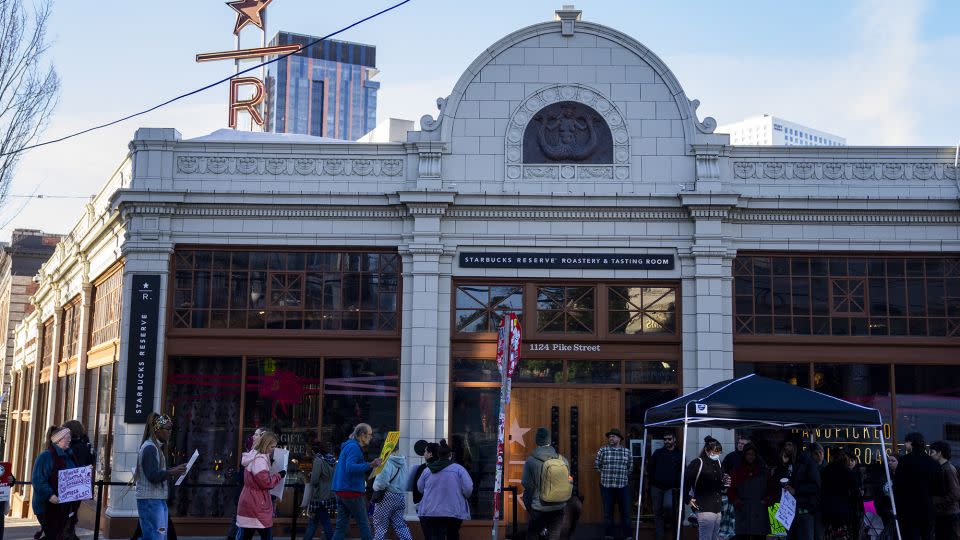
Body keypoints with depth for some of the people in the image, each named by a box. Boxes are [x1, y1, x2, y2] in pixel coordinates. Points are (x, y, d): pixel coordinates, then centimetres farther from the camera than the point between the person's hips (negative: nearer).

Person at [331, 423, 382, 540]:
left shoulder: (348, 446, 19)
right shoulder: (354, 447, -12)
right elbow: (350, 468, -24)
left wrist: (371, 465, 19)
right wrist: (370, 465, -25)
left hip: (341, 491, 9)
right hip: (352, 491, -9)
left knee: (341, 526, 7)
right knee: (364, 525, -2)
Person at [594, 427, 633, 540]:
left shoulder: (627, 452, 5)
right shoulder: (603, 450, -2)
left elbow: (630, 468, 17)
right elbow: (596, 465, 6)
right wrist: (605, 474, 8)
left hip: (623, 486, 1)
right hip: (607, 486, -1)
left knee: (626, 513, 4)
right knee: (608, 513, 7)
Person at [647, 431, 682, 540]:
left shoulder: (679, 455, 3)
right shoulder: (658, 453, 6)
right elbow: (649, 468, 11)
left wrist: (677, 485, -7)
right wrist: (654, 479, 5)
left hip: (671, 488, -2)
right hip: (657, 487, 2)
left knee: (668, 505, -27)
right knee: (657, 513, 4)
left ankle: (669, 522, 5)